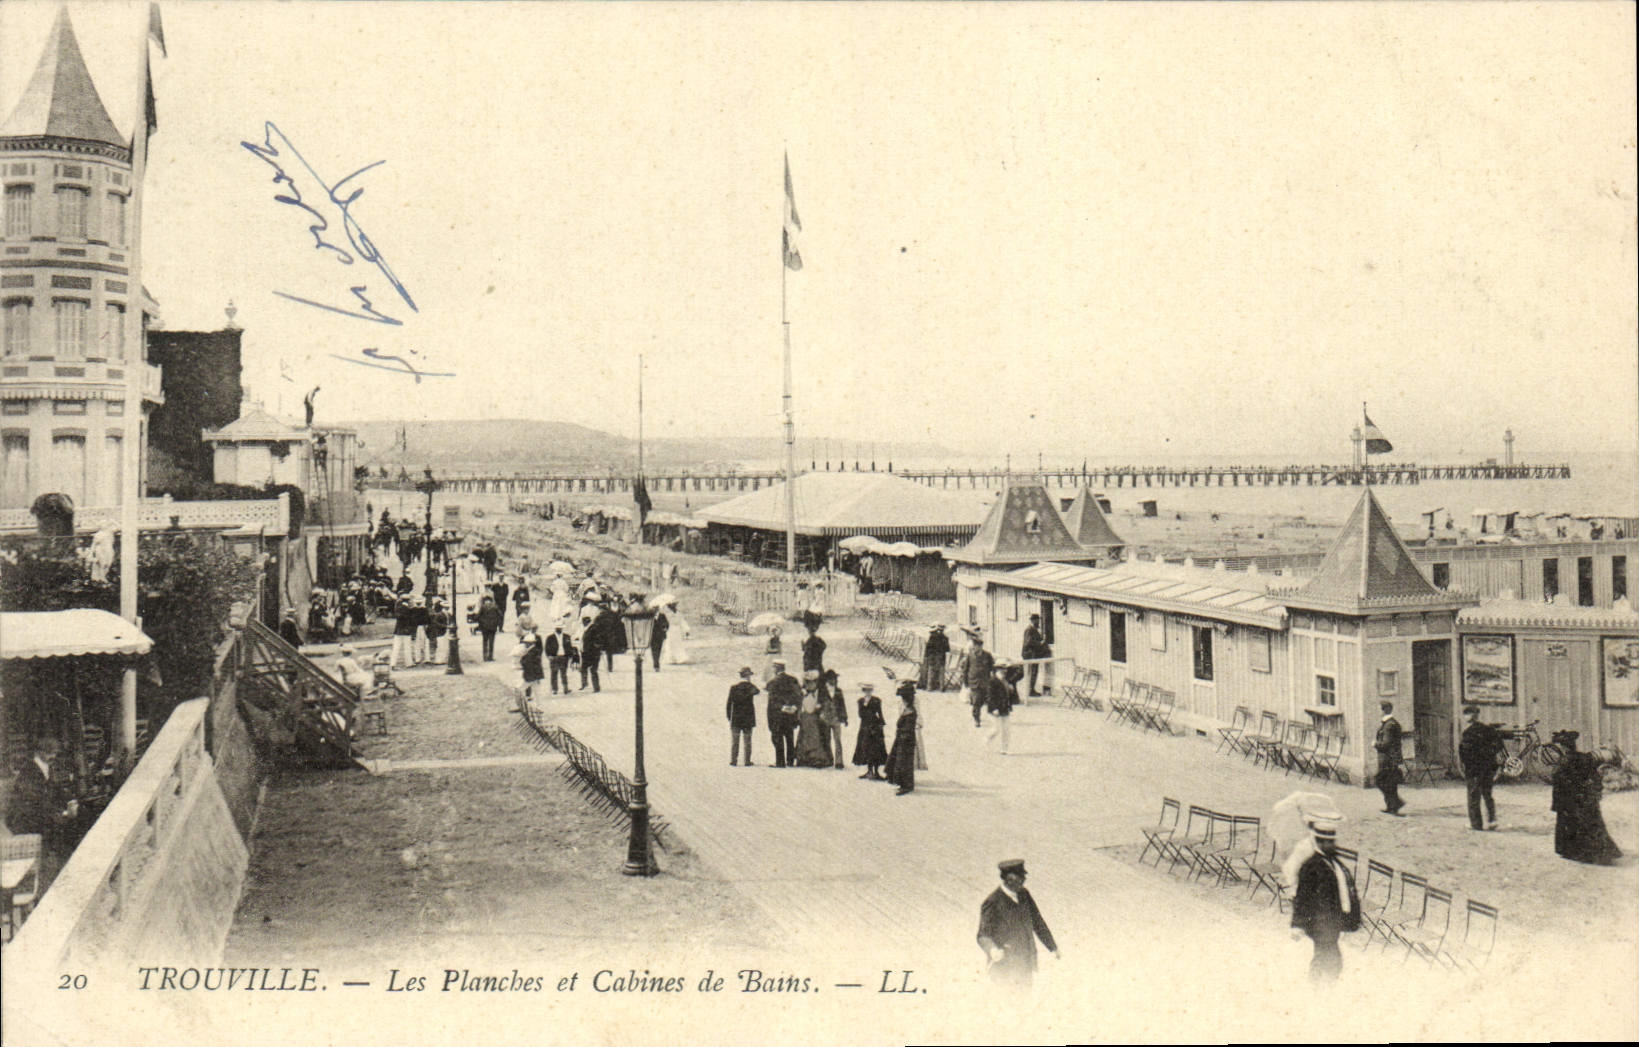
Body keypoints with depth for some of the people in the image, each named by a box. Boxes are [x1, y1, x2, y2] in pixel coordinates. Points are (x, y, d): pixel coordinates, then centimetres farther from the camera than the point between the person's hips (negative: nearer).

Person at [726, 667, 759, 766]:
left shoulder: (734, 688, 0)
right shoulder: (751, 687, -6)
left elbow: (729, 704, 0)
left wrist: (729, 718, 4)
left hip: (736, 719, 1)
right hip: (748, 718, -1)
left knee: (735, 741, 5)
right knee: (747, 741, 5)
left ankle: (733, 761, 2)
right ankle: (747, 761, 4)